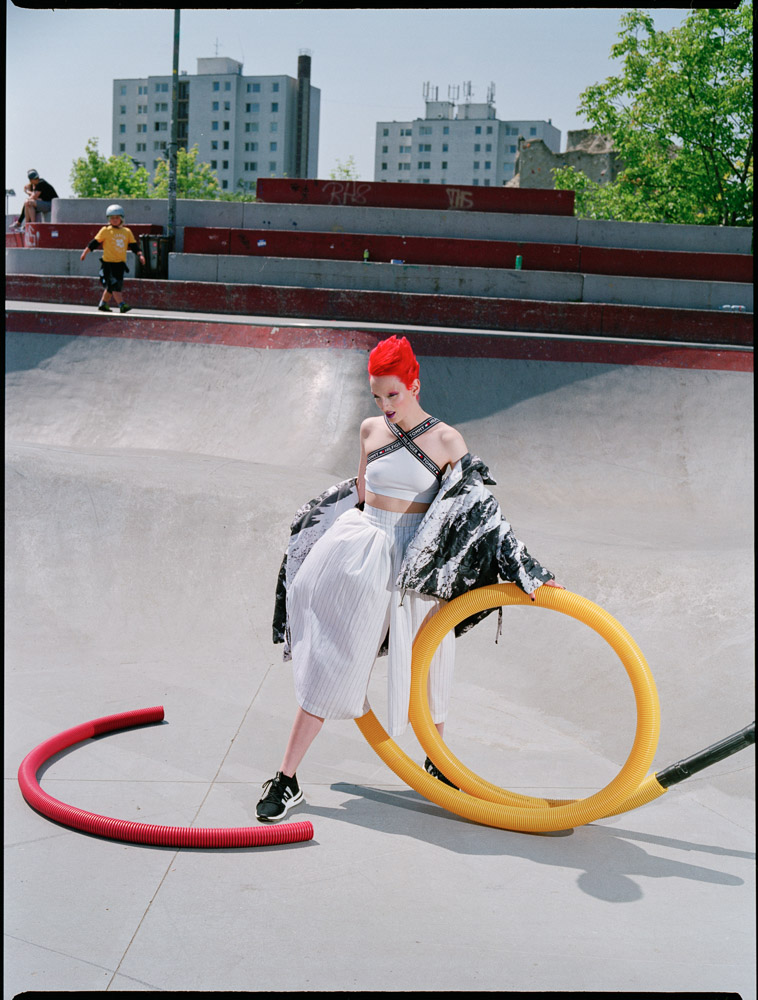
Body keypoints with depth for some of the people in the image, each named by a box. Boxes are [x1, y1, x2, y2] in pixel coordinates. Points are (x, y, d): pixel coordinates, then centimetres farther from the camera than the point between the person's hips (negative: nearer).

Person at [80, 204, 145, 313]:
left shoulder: (127, 232, 11)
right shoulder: (105, 230, 0)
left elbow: (134, 245, 11)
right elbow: (95, 242, 3)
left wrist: (140, 254, -3)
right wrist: (85, 252, 6)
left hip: (120, 263, 5)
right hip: (108, 262, -5)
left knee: (111, 286, 11)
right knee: (114, 285, -11)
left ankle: (103, 304, 25)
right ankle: (122, 305, -17)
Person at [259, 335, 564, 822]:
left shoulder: (447, 441, -6)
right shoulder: (371, 430, 4)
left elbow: (481, 509, -5)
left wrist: (527, 570, -8)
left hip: (418, 561, -2)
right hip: (363, 552, 2)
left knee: (423, 663, 10)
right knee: (330, 663, 1)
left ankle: (437, 758, 35)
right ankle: (286, 780, 6)